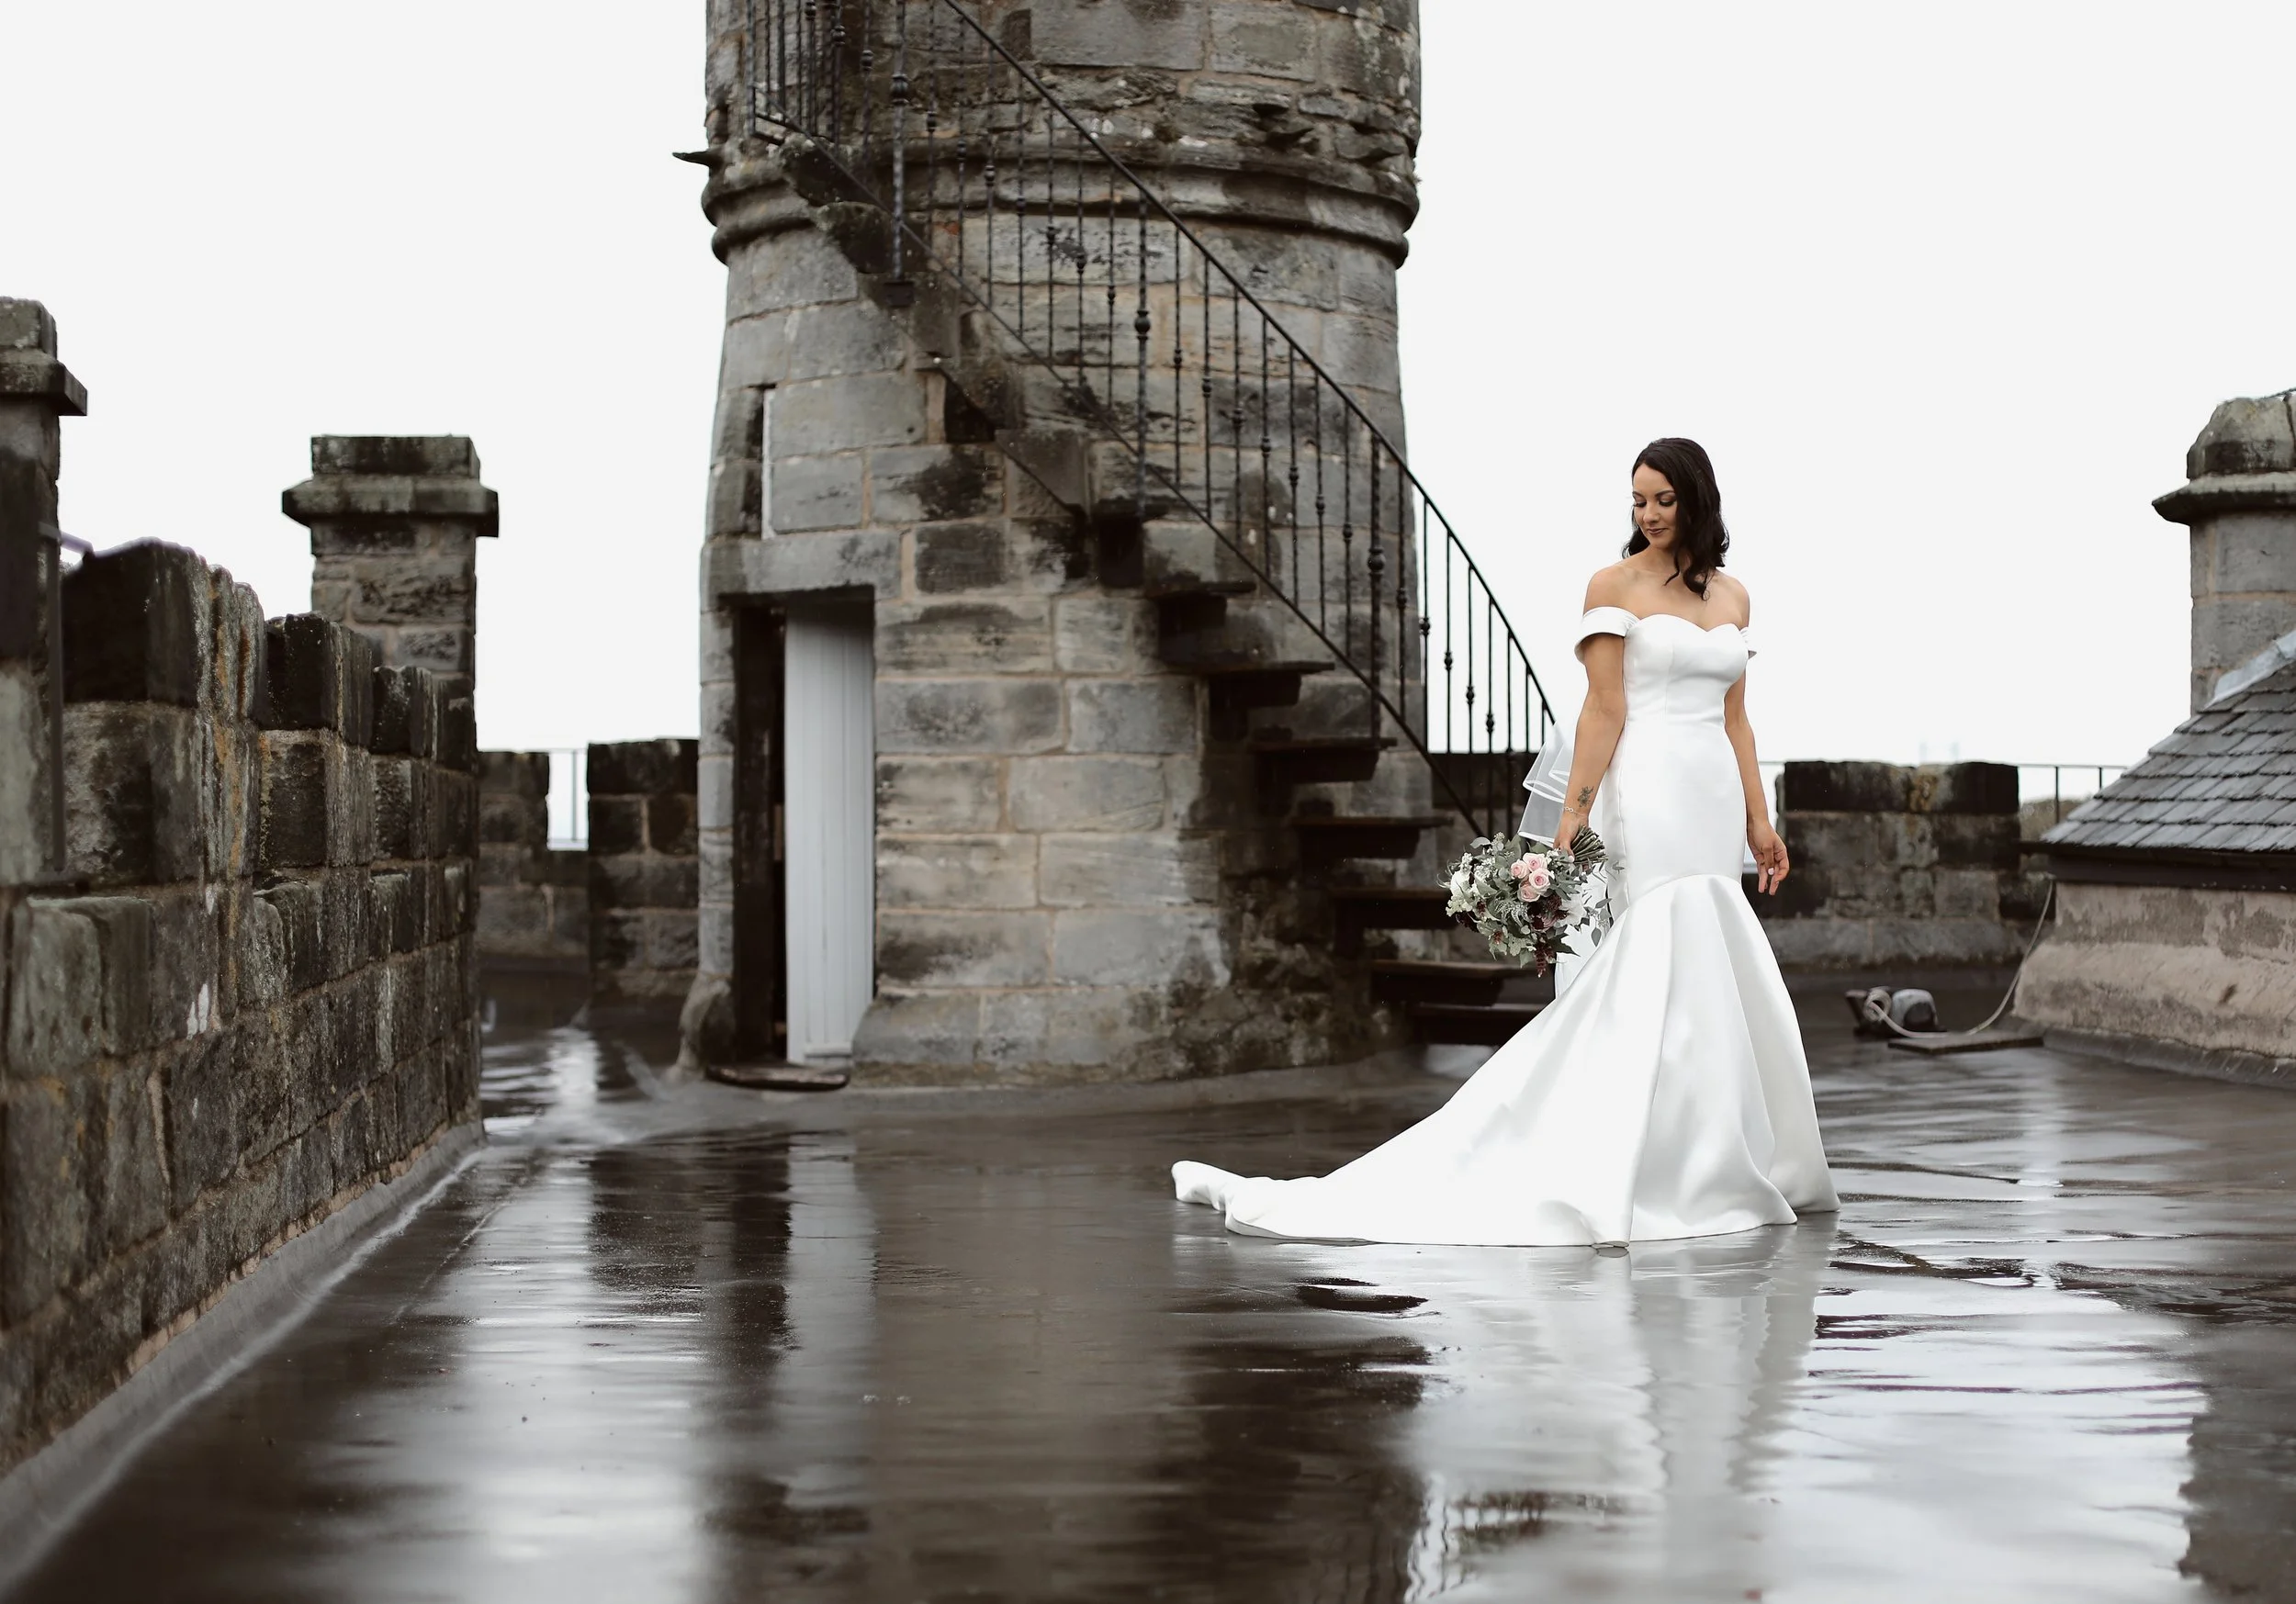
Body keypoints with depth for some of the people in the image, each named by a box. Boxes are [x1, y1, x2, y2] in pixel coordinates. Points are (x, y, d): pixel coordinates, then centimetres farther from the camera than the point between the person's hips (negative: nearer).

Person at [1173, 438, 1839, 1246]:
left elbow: (1734, 717, 17)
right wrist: (1575, 809, -16)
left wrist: (1759, 819, 13)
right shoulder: (1615, 586, -2)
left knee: (1704, 981, 5)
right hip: (1648, 792, -6)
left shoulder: (1732, 596, 15)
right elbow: (1606, 708, -8)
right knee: (1674, 966, -11)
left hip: (1715, 797, 6)